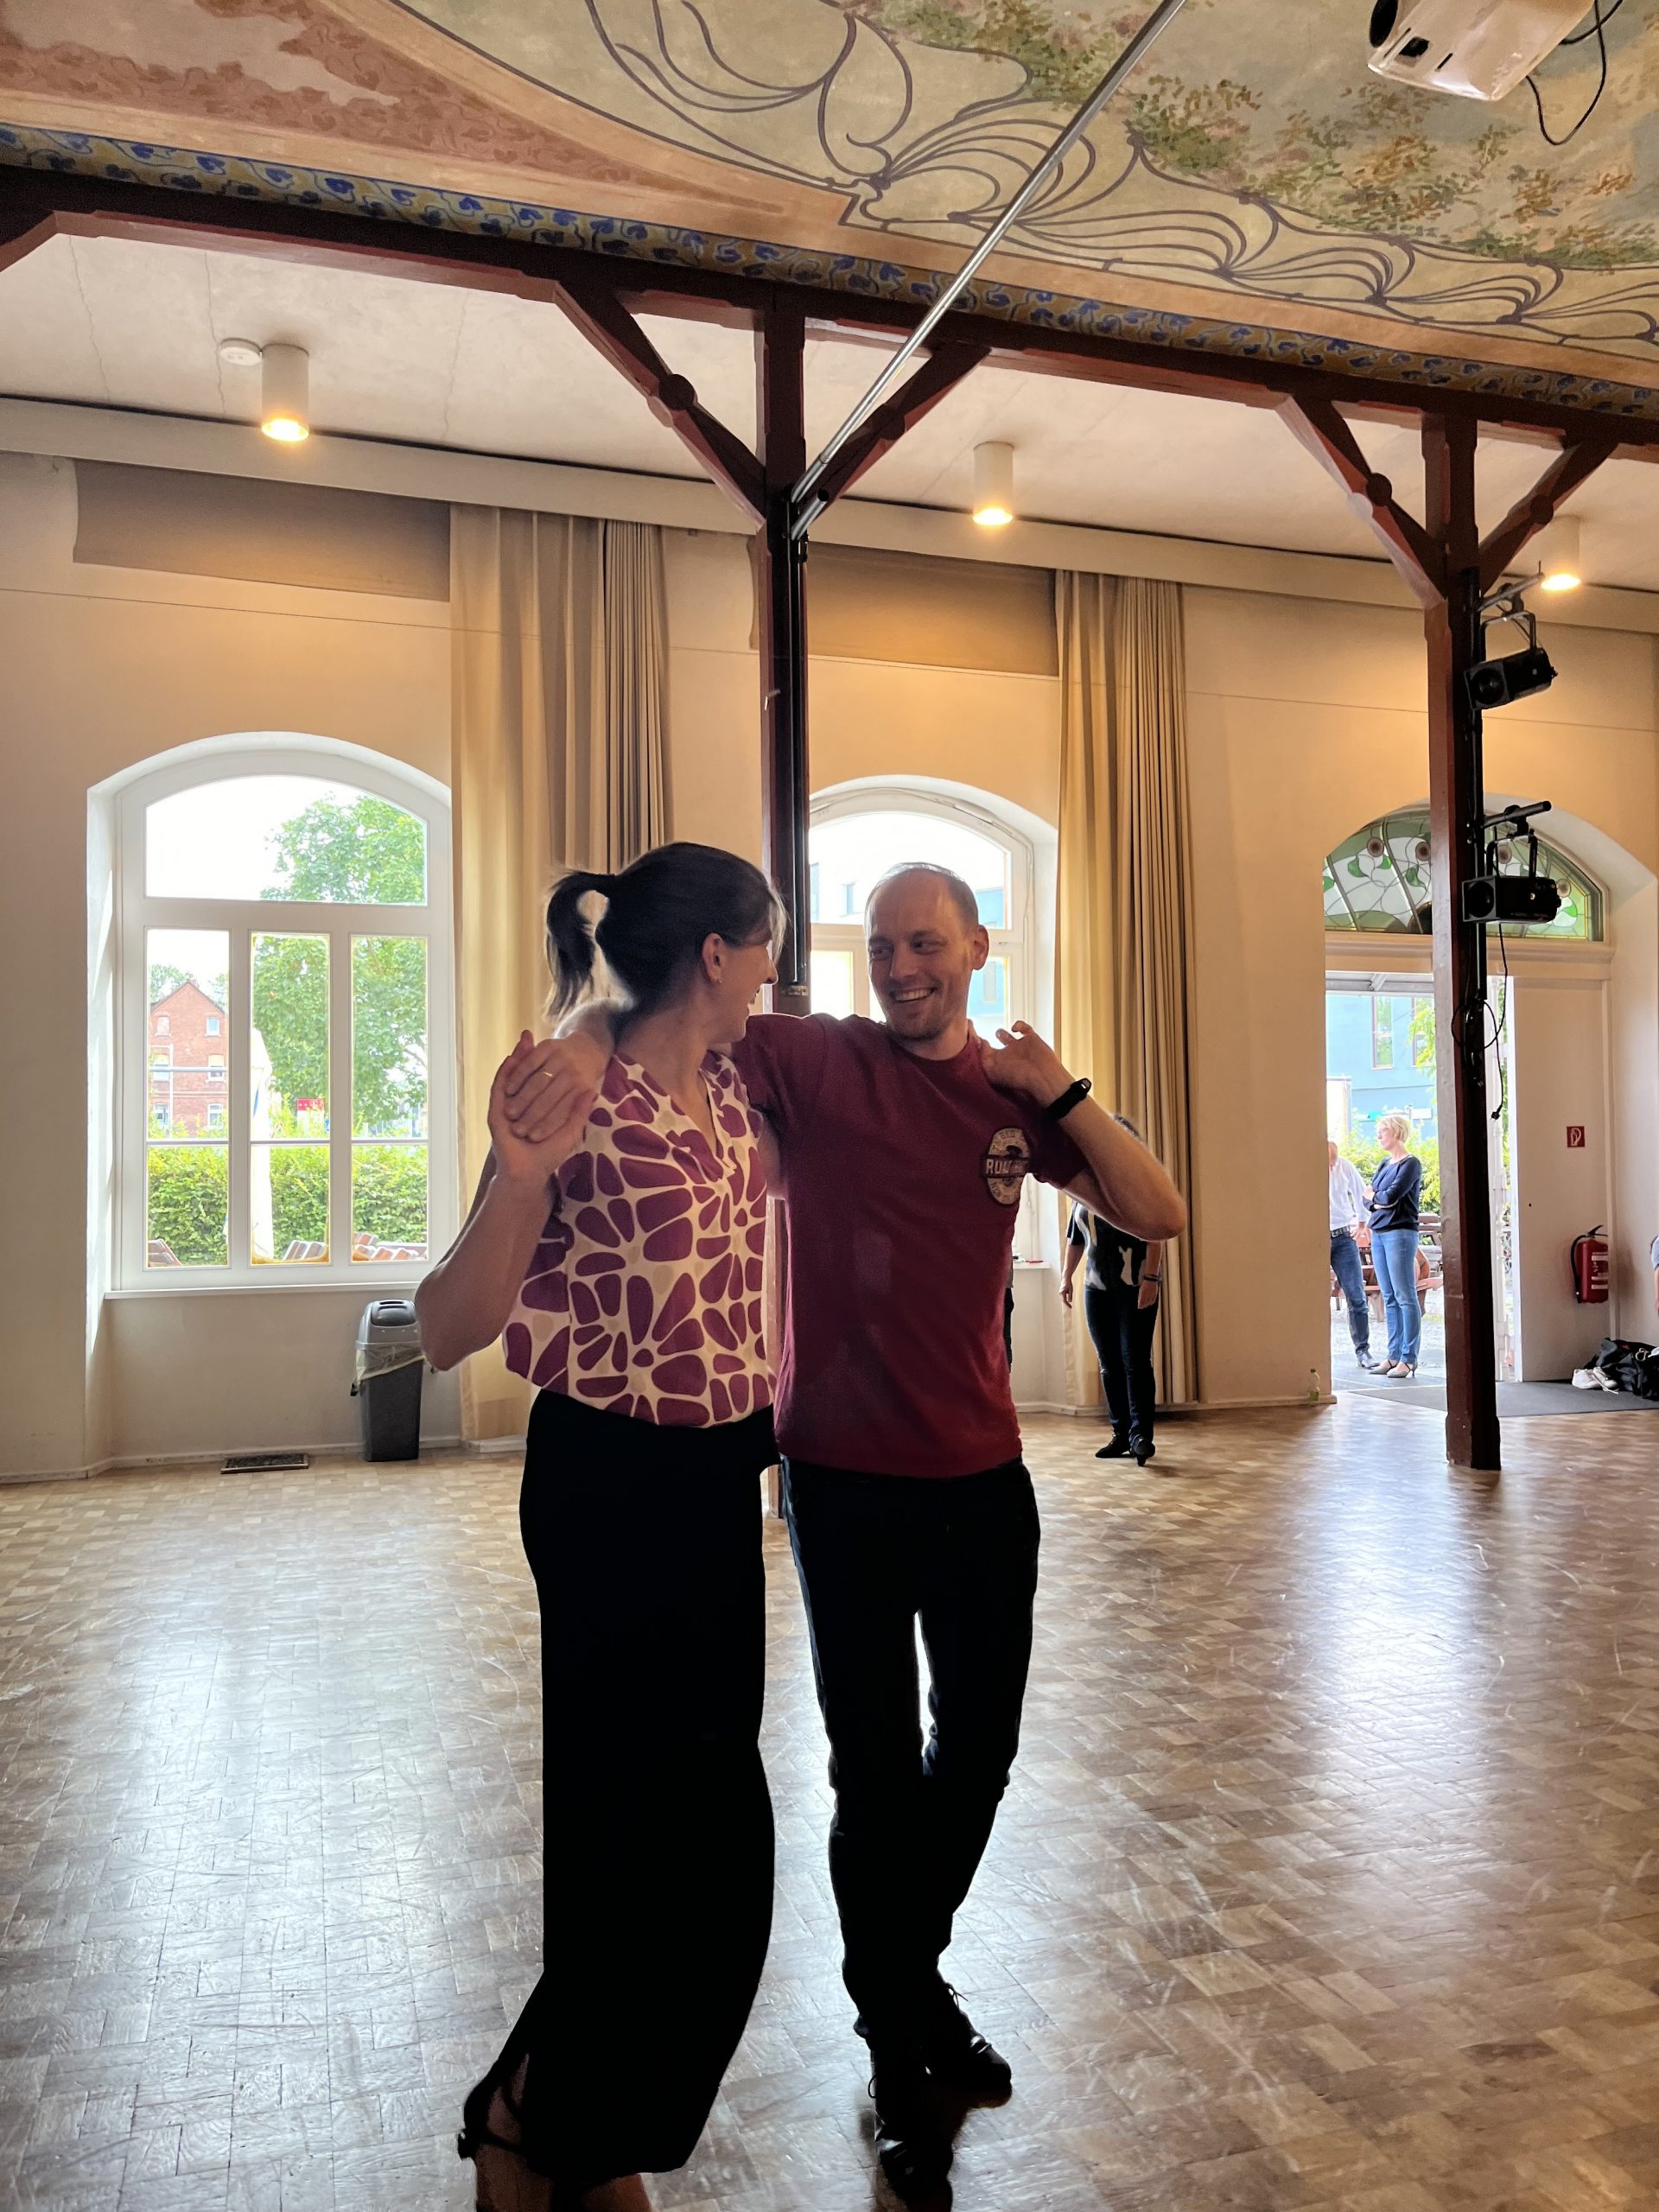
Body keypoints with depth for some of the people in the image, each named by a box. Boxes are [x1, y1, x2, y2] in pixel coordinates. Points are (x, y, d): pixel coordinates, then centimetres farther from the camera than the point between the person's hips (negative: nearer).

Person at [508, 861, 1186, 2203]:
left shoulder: (1015, 1095, 4)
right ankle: (899, 2051, 31)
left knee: (979, 1749, 20)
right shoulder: (816, 1060, -8)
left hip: (983, 1475, 5)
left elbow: (1159, 1215, -1)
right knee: (877, 1769, 8)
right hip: (847, 1478, -4)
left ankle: (915, 1970, 47)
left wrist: (1063, 1095, -14)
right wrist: (588, 1044, -40)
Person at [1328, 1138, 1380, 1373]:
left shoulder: (1345, 1167, -2)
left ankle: (1363, 1351, 4)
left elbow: (1361, 1194, 15)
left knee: (1357, 1298, -3)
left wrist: (1361, 1223, 18)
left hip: (1344, 1239, 2)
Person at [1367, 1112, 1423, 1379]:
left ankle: (1409, 1360, -6)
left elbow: (1391, 1195, -16)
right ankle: (1394, 1356, 13)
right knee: (1389, 1298, 9)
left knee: (1405, 1297, -7)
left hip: (1400, 1233, -8)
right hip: (1378, 1233, 8)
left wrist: (1374, 1196, 3)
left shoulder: (1410, 1163, -6)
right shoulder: (1385, 1163, 17)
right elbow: (1371, 1197, 13)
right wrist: (1380, 1200, -8)